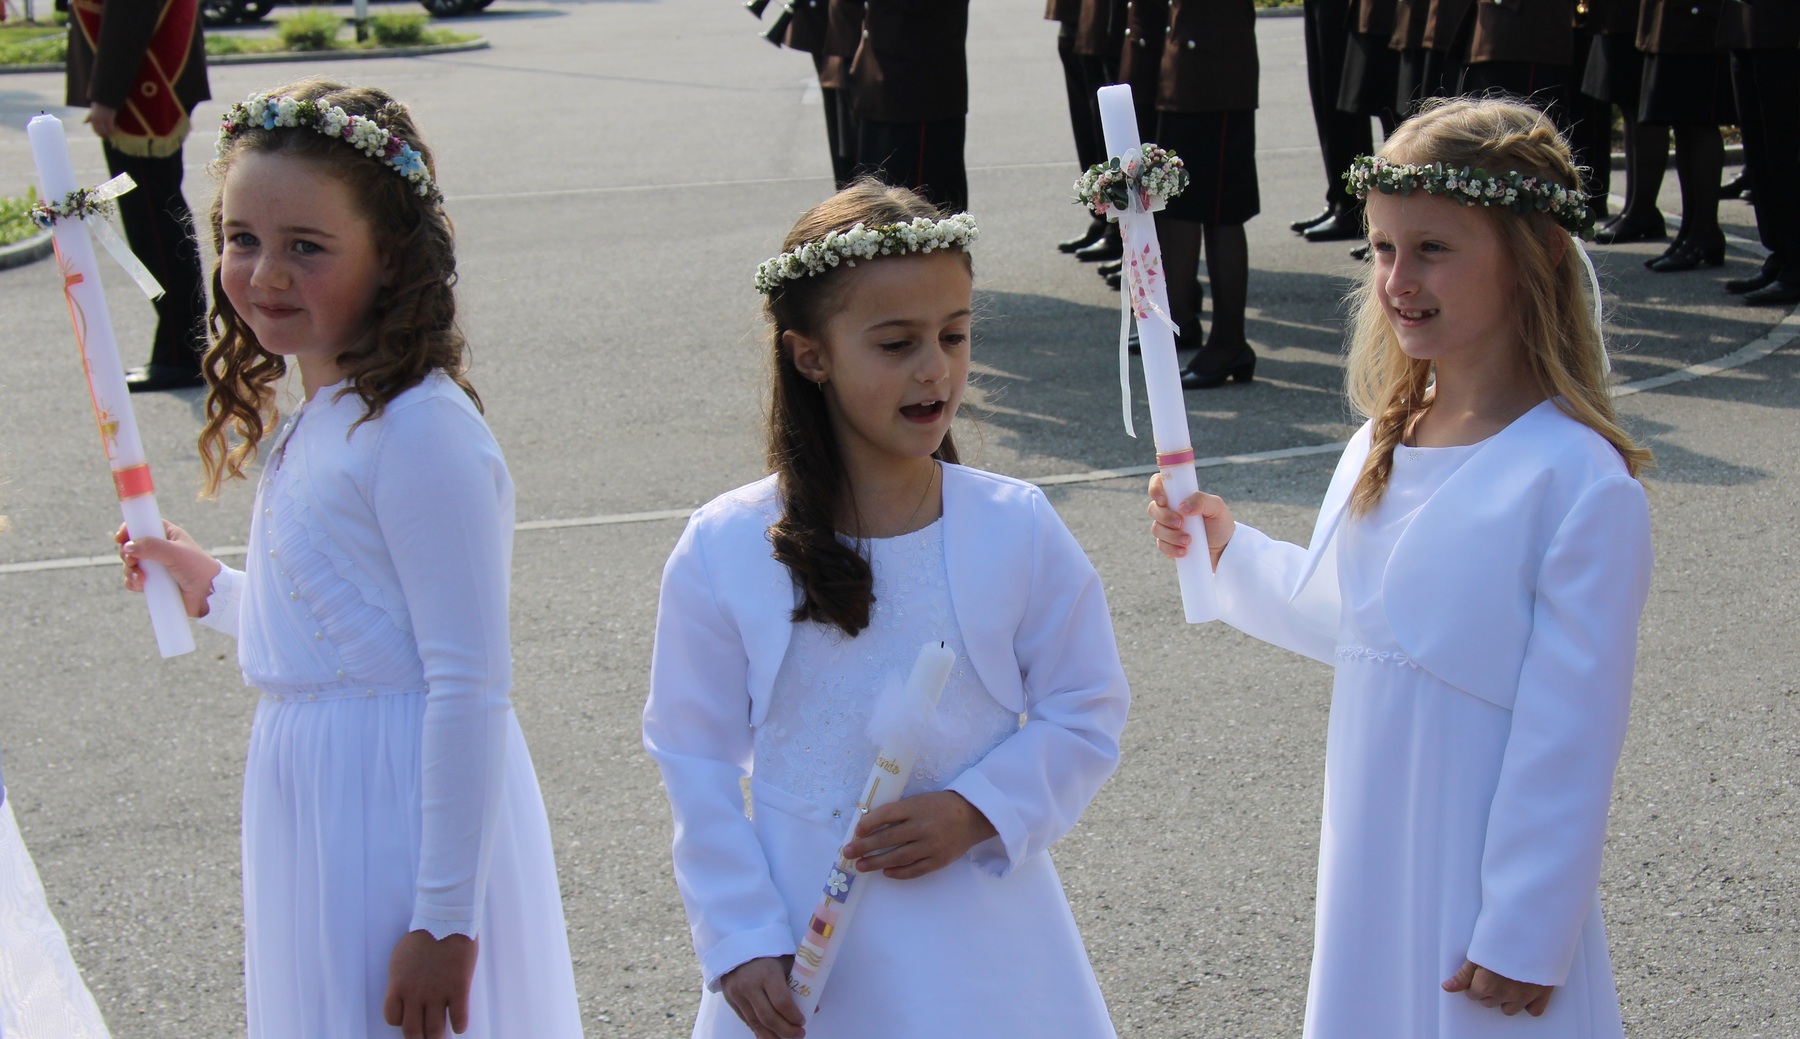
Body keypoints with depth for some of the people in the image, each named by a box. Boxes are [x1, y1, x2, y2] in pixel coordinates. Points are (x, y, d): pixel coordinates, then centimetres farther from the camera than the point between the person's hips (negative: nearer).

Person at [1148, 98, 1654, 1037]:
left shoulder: (1580, 484, -20)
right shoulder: (1380, 447, 2)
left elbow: (1572, 733, -19)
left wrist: (1526, 936, -16)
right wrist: (1229, 552, 6)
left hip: (1484, 877, -7)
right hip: (1367, 860, 7)